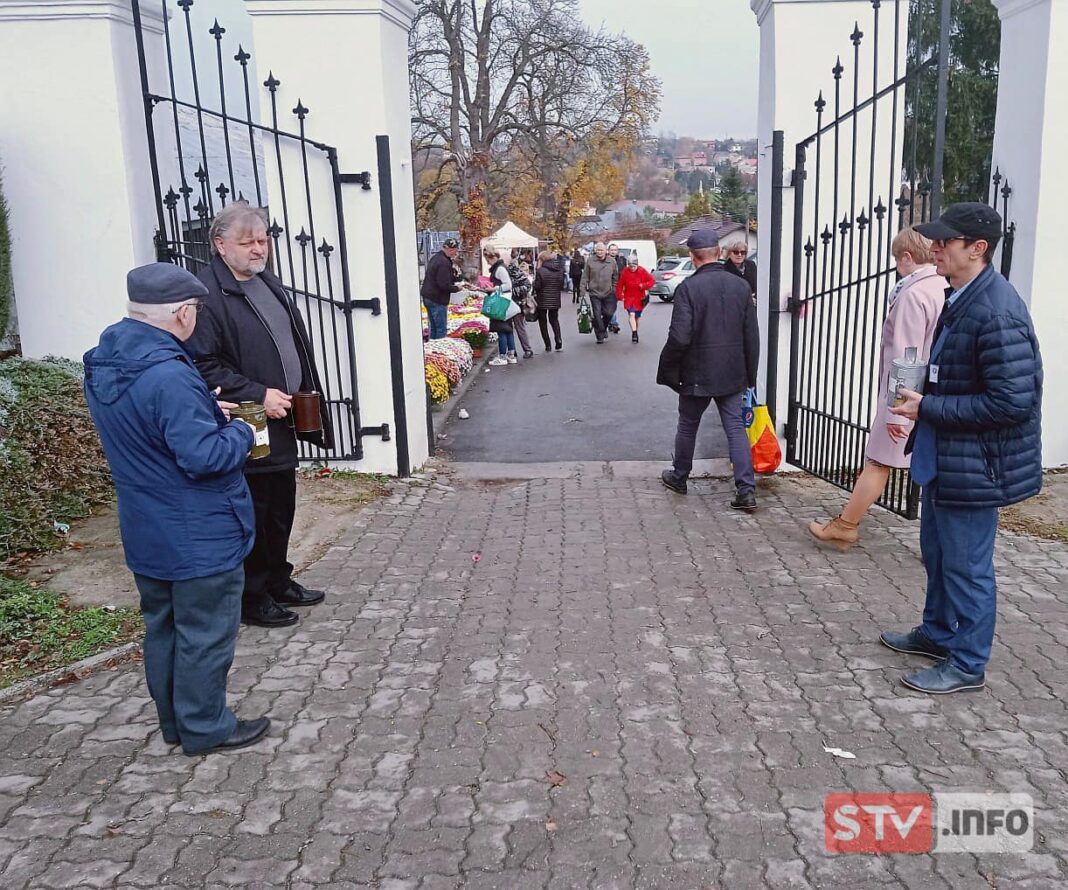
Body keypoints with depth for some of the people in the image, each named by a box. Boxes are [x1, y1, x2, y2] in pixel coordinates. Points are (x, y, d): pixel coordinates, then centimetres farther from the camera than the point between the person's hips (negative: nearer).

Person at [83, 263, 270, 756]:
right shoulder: (169, 376, -29)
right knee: (205, 632, 7)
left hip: (146, 533, 9)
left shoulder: (102, 365, 2)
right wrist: (240, 431, -10)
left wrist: (204, 411, 6)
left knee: (162, 625, 20)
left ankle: (174, 720, 35)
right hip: (198, 536, -9)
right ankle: (205, 727, 22)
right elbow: (204, 456, -28)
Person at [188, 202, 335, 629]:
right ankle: (252, 597, 20)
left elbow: (294, 343, 21)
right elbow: (204, 365, -21)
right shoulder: (207, 293, -16)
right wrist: (259, 395, -23)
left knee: (281, 510, 19)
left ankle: (278, 582, 36)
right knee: (252, 517, 4)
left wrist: (304, 398, 13)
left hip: (281, 422, 9)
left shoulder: (267, 281, 12)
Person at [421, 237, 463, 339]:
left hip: (427, 297, 10)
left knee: (433, 328, 15)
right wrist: (457, 288, -6)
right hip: (437, 300, -10)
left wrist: (457, 281, 14)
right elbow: (444, 285, -23)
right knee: (442, 330, -5)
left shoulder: (435, 258, 13)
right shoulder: (443, 262, -19)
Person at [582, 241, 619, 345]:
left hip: (608, 293, 1)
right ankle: (600, 336, 9)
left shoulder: (612, 262, 2)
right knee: (597, 315, -1)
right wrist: (583, 290, -3)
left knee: (609, 313, -1)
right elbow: (585, 277, 1)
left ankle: (603, 329, 27)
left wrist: (614, 290, 8)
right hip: (594, 293, -1)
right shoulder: (590, 261, -3)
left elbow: (615, 278, 11)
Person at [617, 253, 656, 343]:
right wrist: (620, 296, -7)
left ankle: (635, 331, 31)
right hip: (629, 298, -1)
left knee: (637, 317, 11)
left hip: (639, 299, 1)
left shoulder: (642, 271, -6)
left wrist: (644, 285, -19)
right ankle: (634, 333, -24)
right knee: (632, 315, -19)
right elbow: (620, 285, 1)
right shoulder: (625, 272, -6)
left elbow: (652, 280, -4)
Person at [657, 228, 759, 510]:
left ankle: (679, 477, 32)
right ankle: (746, 490, -2)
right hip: (733, 373, 4)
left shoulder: (688, 288, -14)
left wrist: (668, 370, -4)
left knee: (688, 426, 14)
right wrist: (750, 374, 13)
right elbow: (752, 336, 4)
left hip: (697, 373, -3)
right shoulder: (741, 286, 1)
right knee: (736, 428, 5)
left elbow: (679, 337, -18)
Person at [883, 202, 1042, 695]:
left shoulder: (997, 312, -24)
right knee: (937, 552, 23)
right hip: (942, 456, 10)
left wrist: (929, 407, -20)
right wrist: (920, 401, 4)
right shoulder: (959, 298, 7)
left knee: (966, 565, 5)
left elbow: (1012, 402, -27)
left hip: (974, 465, -10)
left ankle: (967, 664, 22)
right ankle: (937, 632, 42)